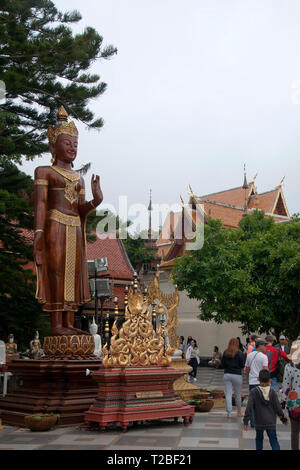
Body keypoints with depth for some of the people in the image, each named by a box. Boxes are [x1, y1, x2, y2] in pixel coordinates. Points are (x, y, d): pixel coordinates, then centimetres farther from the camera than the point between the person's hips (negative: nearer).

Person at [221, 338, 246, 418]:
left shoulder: (225, 353, 1)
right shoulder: (239, 353, -8)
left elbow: (222, 365, 4)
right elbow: (242, 365, -7)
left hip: (227, 374, 2)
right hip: (237, 375, -2)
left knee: (228, 394, 4)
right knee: (238, 394, 12)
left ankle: (229, 413, 2)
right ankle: (239, 412, 25)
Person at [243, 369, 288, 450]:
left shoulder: (254, 392, -10)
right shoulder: (273, 392, -6)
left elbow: (249, 407, -13)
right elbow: (278, 407, -2)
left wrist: (246, 421, -7)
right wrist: (283, 418, 13)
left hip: (259, 423, 0)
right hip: (271, 422, 1)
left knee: (259, 439, 20)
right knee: (273, 440, 4)